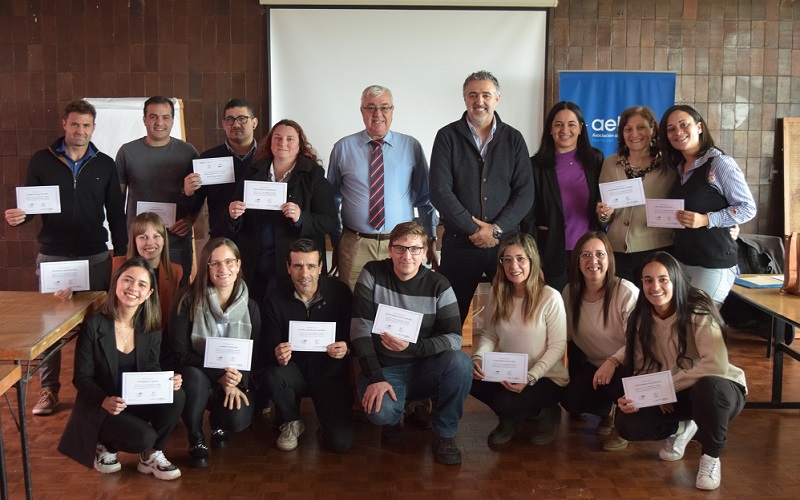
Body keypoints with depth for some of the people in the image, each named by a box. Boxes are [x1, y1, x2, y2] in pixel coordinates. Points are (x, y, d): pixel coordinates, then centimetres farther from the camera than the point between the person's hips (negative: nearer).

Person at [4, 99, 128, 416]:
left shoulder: (105, 164, 4)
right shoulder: (41, 160, 1)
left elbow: (116, 214, 6)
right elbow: (30, 205, 4)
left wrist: (122, 254, 3)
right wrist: (18, 217, -19)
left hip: (96, 257, 0)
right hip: (52, 256, 0)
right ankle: (49, 390, 17)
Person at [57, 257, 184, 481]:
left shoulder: (151, 326, -3)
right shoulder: (94, 325, -15)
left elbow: (151, 368, 1)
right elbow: (81, 378, -13)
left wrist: (167, 380, -23)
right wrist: (104, 401, -31)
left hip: (137, 401, 5)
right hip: (99, 409, -4)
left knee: (177, 396, -24)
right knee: (144, 437, -28)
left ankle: (151, 455, -1)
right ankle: (104, 446, 7)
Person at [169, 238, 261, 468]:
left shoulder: (250, 307, -3)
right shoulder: (188, 300, -12)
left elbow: (255, 356, 1)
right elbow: (180, 352, -13)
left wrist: (237, 381, -19)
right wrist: (219, 375, -22)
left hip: (235, 380, 2)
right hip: (197, 374, -1)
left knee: (238, 419, -28)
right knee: (194, 378, -37)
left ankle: (218, 422, 14)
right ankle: (195, 438, -8)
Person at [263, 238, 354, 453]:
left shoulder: (340, 292, -12)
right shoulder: (277, 298, -9)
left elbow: (355, 336, -6)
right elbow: (269, 346, -9)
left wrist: (347, 348, -30)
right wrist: (277, 355, -34)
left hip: (331, 373, -1)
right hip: (296, 370, 2)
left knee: (341, 443, -17)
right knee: (274, 376, -34)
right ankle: (291, 422, -1)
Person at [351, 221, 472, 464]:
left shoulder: (439, 285, -5)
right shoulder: (373, 274, -6)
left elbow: (454, 338, -12)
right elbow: (360, 329, -12)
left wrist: (412, 347, -29)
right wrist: (376, 378, -22)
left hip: (425, 369, 1)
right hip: (384, 369, -1)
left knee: (460, 362, -29)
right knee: (380, 411, -33)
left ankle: (444, 434, -5)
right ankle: (392, 420, 8)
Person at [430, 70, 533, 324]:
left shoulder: (513, 139, 8)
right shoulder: (447, 137, 2)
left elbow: (525, 192, 2)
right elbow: (440, 191, -7)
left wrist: (495, 228, -10)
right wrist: (474, 229, -11)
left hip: (505, 240, 1)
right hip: (458, 243, -1)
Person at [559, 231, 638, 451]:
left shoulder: (627, 293, -23)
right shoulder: (570, 292, -5)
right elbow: (565, 336, 7)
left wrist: (613, 361, -37)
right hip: (590, 364, 5)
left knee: (617, 385, -36)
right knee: (570, 401, -19)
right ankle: (608, 411, 17)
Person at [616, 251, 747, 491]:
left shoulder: (698, 311, -22)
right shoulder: (640, 319, -5)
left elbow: (717, 364, -33)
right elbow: (642, 369, -3)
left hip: (717, 389, -5)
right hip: (668, 398, 5)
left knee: (708, 386, -41)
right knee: (627, 423, -18)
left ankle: (711, 457, -13)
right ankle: (682, 428, 14)